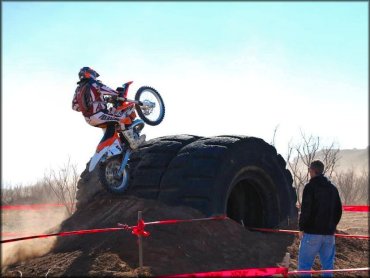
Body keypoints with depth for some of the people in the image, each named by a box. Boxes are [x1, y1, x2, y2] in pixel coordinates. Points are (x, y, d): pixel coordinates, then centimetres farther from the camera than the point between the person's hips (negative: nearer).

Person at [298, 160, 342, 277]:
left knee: (304, 264, -2)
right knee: (328, 264, 10)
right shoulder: (333, 188, 12)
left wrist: (301, 228, -3)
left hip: (312, 232, -6)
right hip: (329, 233, 6)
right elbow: (338, 210, 15)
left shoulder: (310, 187, -7)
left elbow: (305, 210, -13)